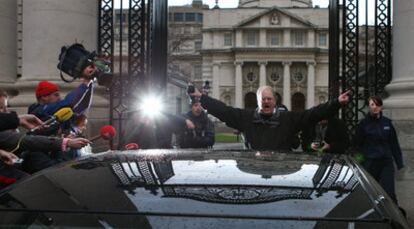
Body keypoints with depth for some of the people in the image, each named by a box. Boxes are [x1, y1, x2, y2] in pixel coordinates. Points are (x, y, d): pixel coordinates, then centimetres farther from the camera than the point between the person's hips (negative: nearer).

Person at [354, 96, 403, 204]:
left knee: (389, 192, -6)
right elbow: (357, 145, 0)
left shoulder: (387, 123, 7)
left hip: (386, 162, 2)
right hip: (370, 163, -1)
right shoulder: (364, 124, 0)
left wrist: (399, 162, 8)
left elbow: (394, 144, 11)